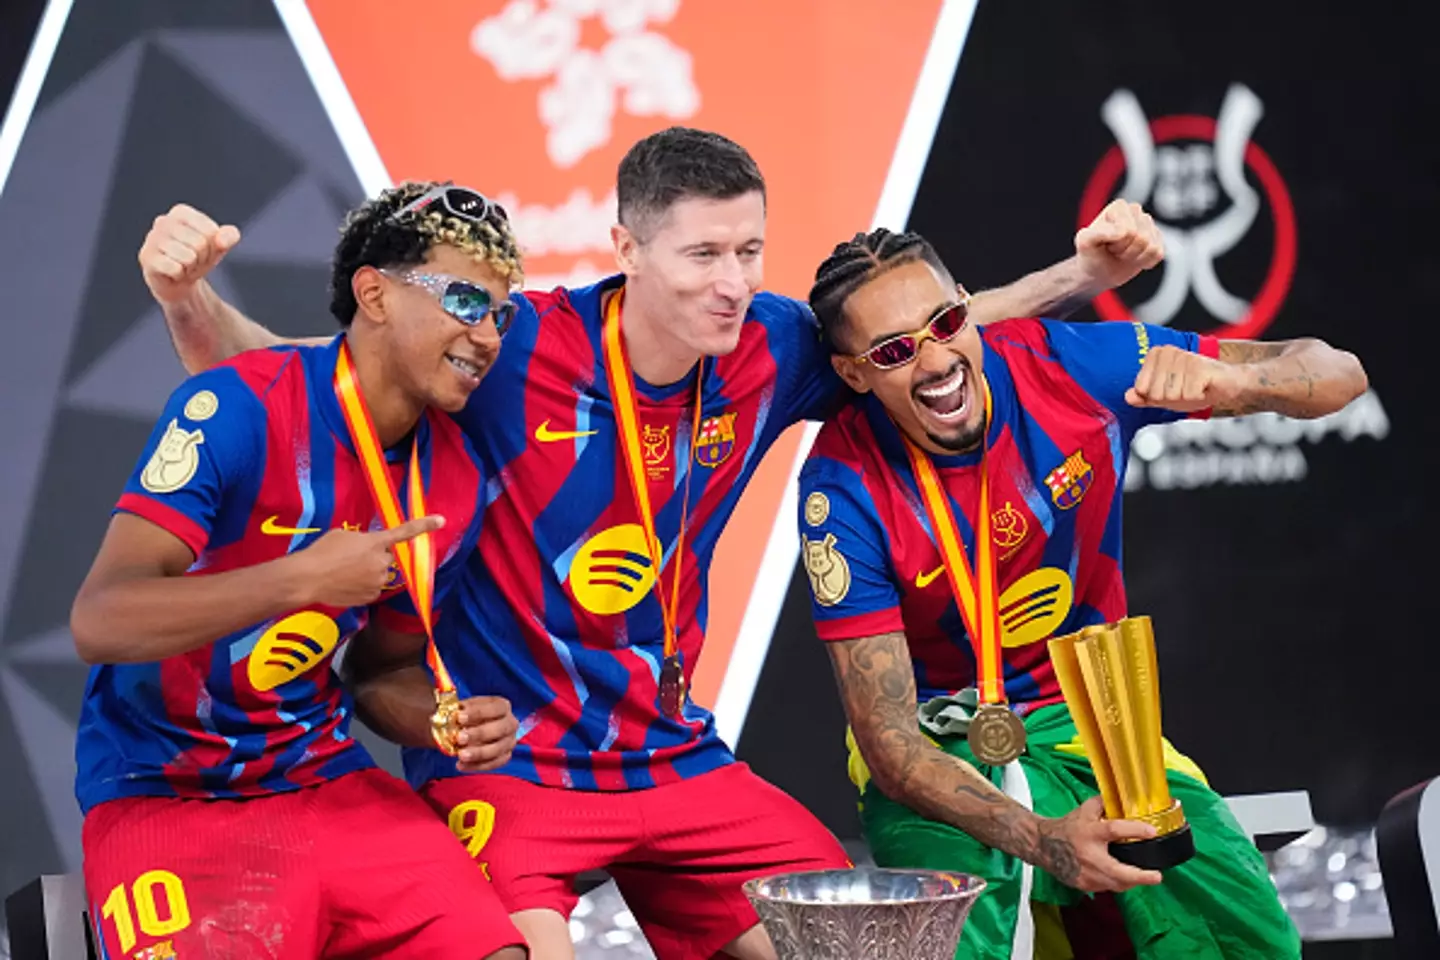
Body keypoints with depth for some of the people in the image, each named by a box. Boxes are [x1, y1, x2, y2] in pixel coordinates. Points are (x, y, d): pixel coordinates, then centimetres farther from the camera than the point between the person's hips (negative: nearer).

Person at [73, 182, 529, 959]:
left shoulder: (454, 481, 4)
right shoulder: (239, 407, -16)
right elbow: (98, 622, -23)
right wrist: (305, 579, -30)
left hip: (328, 781, 5)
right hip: (164, 800, -5)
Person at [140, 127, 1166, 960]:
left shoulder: (768, 350, -3)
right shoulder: (519, 350, -16)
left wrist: (1085, 272, 2)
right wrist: (190, 294, -29)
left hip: (676, 761, 5)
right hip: (504, 767, -5)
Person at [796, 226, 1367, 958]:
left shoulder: (1067, 365, -15)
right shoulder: (845, 485, -19)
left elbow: (1337, 376, -11)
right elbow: (885, 735, -21)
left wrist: (1225, 383, -35)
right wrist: (1040, 840, -37)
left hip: (1089, 719, 3)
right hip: (938, 747, -3)